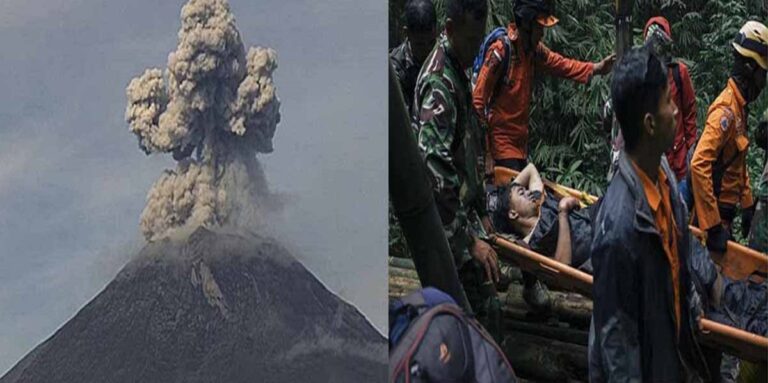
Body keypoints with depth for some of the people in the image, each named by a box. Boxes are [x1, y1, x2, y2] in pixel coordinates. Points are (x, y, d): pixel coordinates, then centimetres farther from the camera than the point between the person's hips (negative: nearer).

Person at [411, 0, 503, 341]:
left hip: (462, 212, 10)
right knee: (486, 312, -9)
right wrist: (472, 240, -27)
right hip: (451, 224, -10)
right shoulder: (438, 83, -20)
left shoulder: (457, 72, 12)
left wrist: (481, 211, 20)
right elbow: (436, 169, -27)